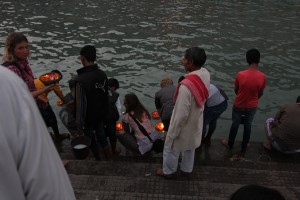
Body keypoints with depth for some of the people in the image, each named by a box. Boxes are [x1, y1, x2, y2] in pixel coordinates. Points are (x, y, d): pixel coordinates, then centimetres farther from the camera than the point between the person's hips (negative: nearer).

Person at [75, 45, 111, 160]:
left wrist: (79, 123, -14)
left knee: (91, 140, 17)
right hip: (100, 114, 6)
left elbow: (81, 104, -25)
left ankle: (98, 160, 38)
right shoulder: (102, 74, -8)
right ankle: (109, 160, 32)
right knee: (101, 136, 21)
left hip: (88, 117, -5)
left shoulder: (81, 79, -29)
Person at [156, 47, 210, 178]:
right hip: (196, 122, 7)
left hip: (184, 125, -7)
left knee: (171, 148, 20)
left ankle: (168, 171, 44)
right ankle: (187, 169, 52)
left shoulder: (186, 86, -38)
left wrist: (172, 134, -16)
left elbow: (181, 114, -29)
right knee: (190, 147, 29)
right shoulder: (205, 74, -15)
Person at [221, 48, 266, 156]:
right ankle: (243, 148, 37)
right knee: (247, 126, 20)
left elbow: (236, 90, -7)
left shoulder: (240, 74, -23)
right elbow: (260, 94, -4)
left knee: (235, 124, 20)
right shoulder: (262, 76, -19)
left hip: (239, 105, -1)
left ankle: (230, 144, 41)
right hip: (252, 106, 1)